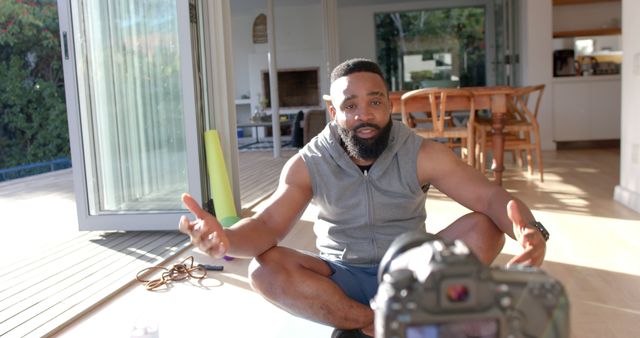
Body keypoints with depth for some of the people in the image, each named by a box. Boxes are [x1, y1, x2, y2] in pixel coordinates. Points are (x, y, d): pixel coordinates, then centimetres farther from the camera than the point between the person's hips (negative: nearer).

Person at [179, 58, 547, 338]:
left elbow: (490, 196, -20)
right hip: (343, 278, 0)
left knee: (484, 228, -25)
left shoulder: (422, 154, -13)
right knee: (266, 269, -27)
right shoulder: (307, 164, -11)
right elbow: (268, 225, -19)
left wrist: (528, 230, -44)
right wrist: (227, 238, -43)